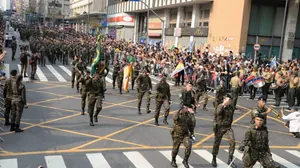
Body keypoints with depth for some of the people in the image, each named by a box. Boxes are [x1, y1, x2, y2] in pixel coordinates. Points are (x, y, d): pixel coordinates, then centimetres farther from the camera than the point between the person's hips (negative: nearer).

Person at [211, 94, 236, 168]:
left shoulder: (231, 107, 4)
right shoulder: (220, 106, -12)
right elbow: (218, 113, -35)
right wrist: (224, 104, -35)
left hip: (228, 127, 4)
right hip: (219, 127, -4)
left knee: (232, 141, -13)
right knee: (217, 143, 9)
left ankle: (230, 160, -1)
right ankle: (214, 159, 30)